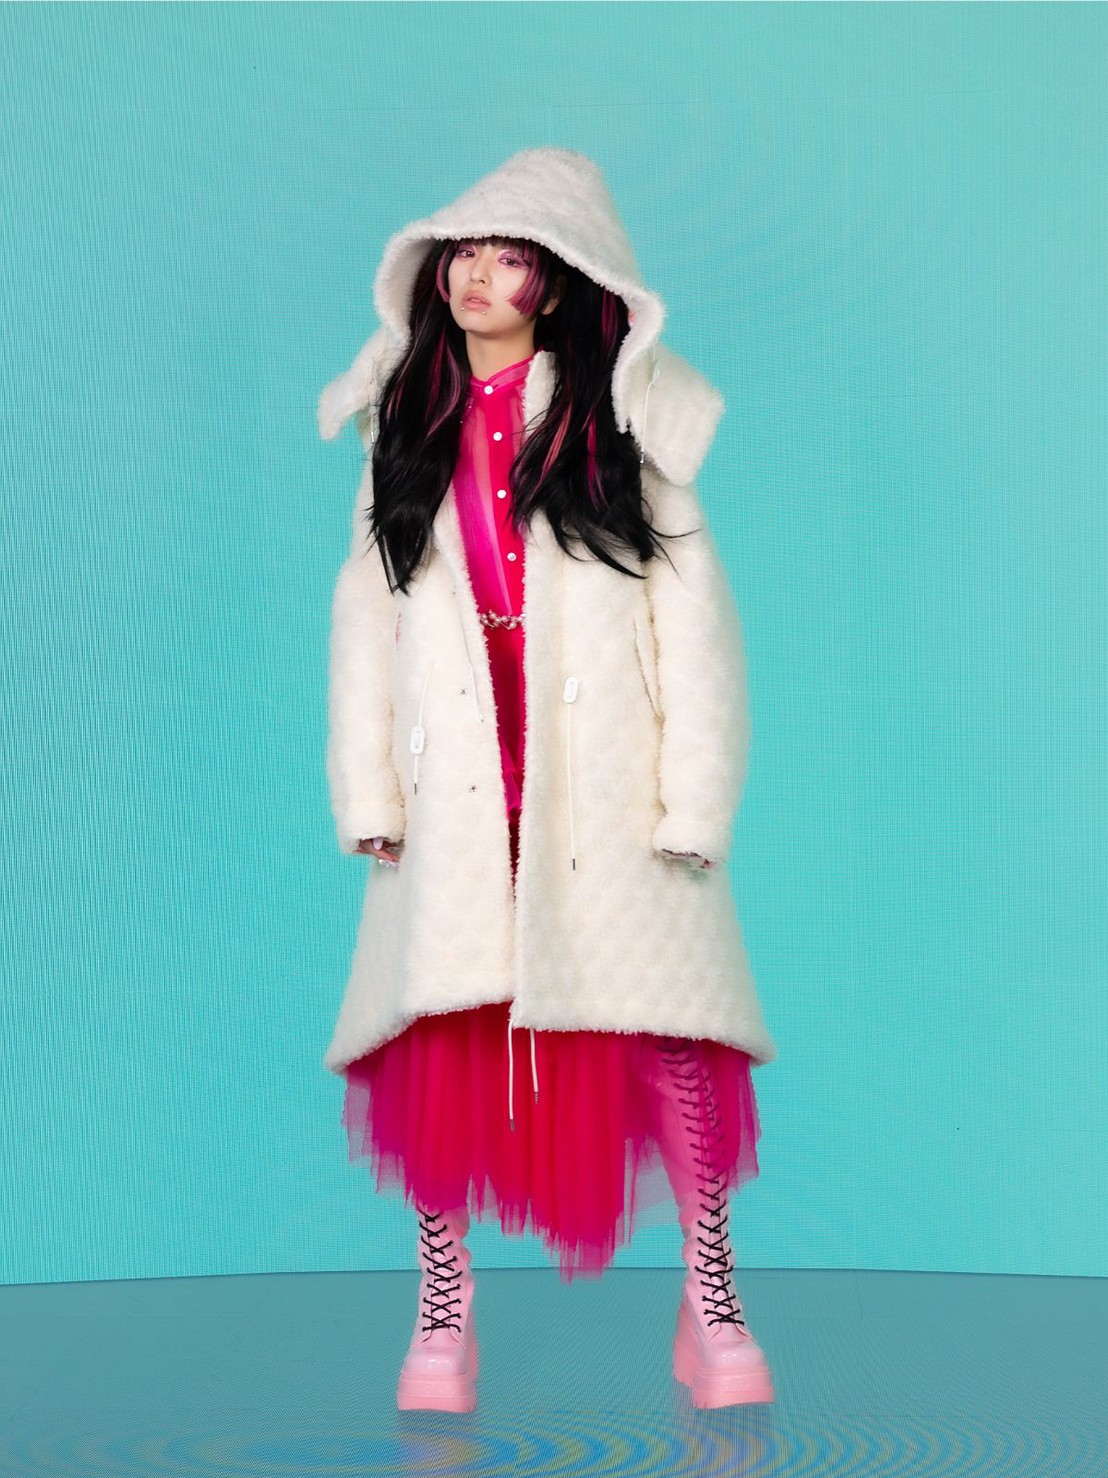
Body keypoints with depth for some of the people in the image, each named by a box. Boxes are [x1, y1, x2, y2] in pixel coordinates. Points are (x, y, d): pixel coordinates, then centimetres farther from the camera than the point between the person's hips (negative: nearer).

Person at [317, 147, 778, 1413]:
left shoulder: (622, 418, 6)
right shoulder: (407, 428, 14)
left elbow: (692, 609, 1)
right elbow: (366, 610, 11)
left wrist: (693, 797, -7)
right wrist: (365, 790, 3)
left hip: (602, 783, -2)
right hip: (458, 789, 2)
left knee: (666, 1027, -4)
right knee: (441, 1029, -3)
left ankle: (711, 1299, 12)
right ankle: (442, 1305, 12)